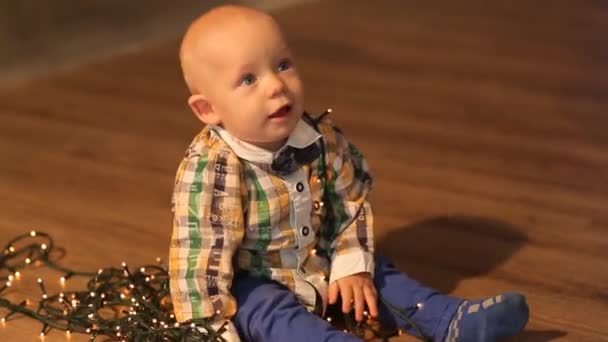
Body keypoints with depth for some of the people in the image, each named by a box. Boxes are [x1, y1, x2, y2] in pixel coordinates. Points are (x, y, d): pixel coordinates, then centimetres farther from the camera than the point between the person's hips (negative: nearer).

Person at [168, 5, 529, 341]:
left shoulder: (320, 139, -12)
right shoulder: (211, 171, -29)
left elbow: (352, 201, 2)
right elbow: (199, 259, -28)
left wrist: (352, 265, -7)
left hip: (320, 266, 6)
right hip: (253, 286, -6)